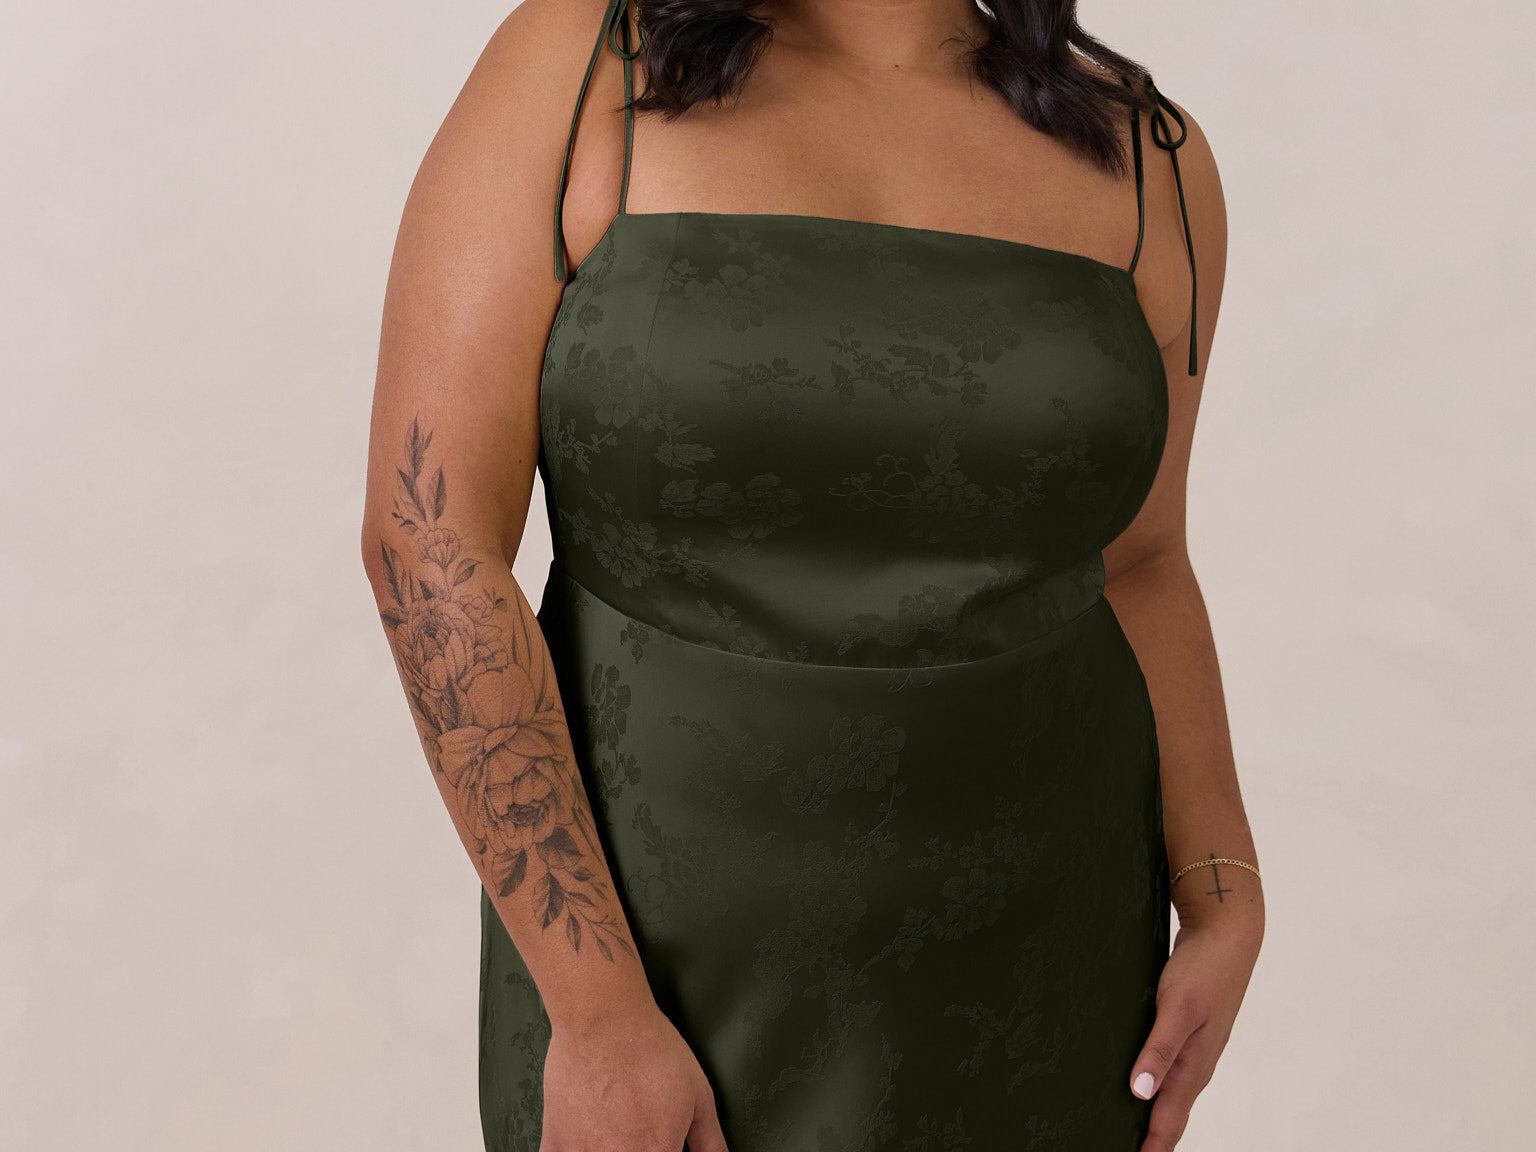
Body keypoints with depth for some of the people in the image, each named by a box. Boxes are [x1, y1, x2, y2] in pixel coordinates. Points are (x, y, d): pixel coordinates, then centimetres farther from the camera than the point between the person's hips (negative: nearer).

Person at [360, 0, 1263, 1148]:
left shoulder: (1143, 153, -1)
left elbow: (1135, 564, 8)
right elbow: (428, 537, -15)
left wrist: (1228, 910, -1)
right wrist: (596, 1008, -17)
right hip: (671, 948, -2)